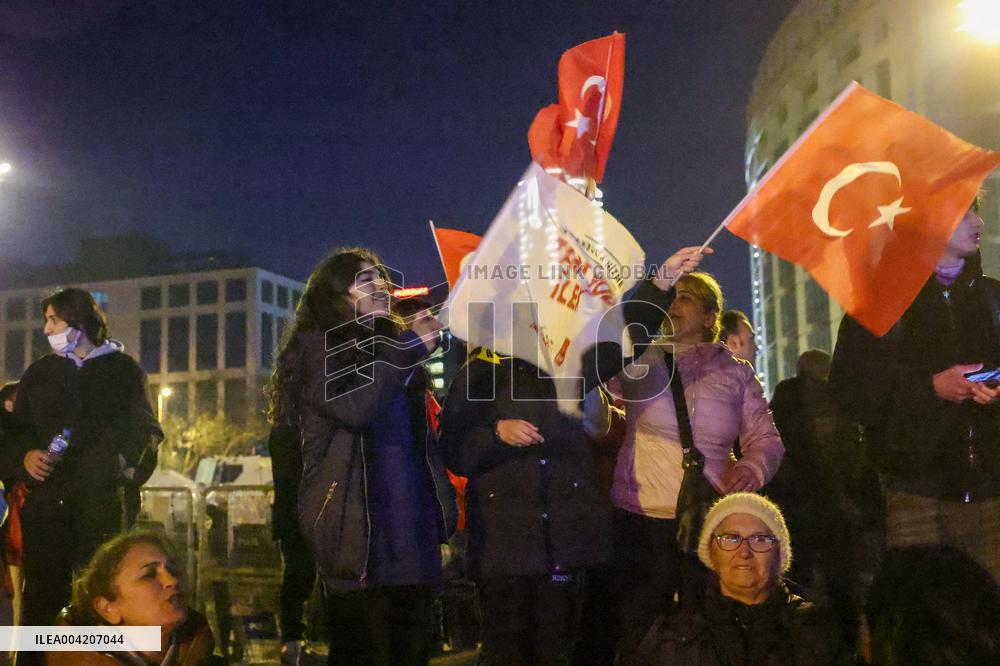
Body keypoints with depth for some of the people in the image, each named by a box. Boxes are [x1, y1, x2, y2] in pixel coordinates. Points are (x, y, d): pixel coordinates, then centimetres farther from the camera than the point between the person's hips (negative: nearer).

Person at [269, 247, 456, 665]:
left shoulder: (392, 347, 21)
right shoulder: (316, 347, 2)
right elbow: (352, 409, -17)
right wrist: (409, 350, -13)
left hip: (414, 523, 6)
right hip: (359, 528, -6)